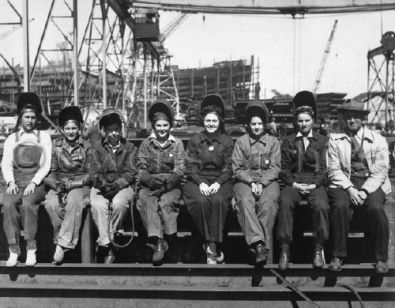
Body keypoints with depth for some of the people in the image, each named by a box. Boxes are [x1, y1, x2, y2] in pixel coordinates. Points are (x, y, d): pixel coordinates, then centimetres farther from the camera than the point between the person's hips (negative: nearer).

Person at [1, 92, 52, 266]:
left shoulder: (44, 137, 13)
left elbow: (46, 165, 5)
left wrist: (33, 182, -10)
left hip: (36, 182, -2)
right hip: (16, 182, 2)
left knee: (28, 203, -33)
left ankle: (31, 249, -25)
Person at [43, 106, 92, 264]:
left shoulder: (86, 147, 3)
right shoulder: (55, 146, 8)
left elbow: (90, 174, 0)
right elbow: (50, 171, 7)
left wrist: (71, 183, -14)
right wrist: (56, 185, -15)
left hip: (80, 186, -2)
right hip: (58, 186, 2)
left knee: (73, 201, -36)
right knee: (52, 204, -32)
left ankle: (62, 245, -32)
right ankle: (61, 239, -18)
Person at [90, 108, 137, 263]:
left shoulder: (129, 148, 12)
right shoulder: (97, 147, 16)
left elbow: (131, 172, 1)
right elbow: (94, 172, 7)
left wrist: (117, 184, -17)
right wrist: (102, 184, -15)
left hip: (123, 185, -1)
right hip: (101, 186, 1)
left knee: (119, 203, -35)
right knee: (98, 205, -32)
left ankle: (105, 242, -19)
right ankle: (107, 248, -31)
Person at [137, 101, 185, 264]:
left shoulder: (177, 144, 8)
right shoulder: (146, 144, 11)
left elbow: (180, 170, -1)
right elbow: (141, 170, 3)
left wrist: (166, 180, -21)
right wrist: (150, 180, -20)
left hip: (171, 186, -1)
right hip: (149, 185, 1)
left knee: (166, 201, -33)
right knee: (145, 200, -32)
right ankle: (158, 241, -40)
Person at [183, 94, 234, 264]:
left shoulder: (227, 141, 11)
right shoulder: (195, 140, 12)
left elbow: (228, 168, 4)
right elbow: (191, 167, 5)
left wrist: (218, 183, -14)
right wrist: (201, 183, -13)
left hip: (221, 180, 0)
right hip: (198, 180, 1)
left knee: (218, 200, -33)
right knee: (201, 200, -32)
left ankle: (211, 246, -31)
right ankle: (212, 246, -26)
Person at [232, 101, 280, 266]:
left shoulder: (273, 142, 13)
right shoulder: (241, 142, 13)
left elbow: (275, 168, 5)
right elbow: (237, 168, 5)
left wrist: (261, 183, -12)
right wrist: (251, 182, -11)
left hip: (268, 180, 0)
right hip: (245, 180, 0)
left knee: (268, 203, -33)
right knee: (245, 201, -33)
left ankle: (261, 246, -33)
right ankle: (258, 243, -42)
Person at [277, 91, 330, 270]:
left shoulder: (322, 141, 14)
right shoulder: (288, 142, 16)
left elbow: (324, 168, 6)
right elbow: (284, 168, 9)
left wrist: (313, 185, -11)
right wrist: (293, 183, -9)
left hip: (316, 184, 0)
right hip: (293, 183, 1)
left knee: (321, 206, -33)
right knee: (285, 202, -33)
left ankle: (318, 249, -20)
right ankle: (284, 250, -30)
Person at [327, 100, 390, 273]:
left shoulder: (378, 140, 8)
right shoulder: (335, 139, 10)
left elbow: (381, 170, 0)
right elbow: (334, 169, 2)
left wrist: (364, 191, -15)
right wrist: (350, 189, -14)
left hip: (371, 184, 0)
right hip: (344, 183, 0)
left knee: (375, 208, -31)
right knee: (340, 205, -31)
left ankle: (381, 258, -15)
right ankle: (338, 255, -17)